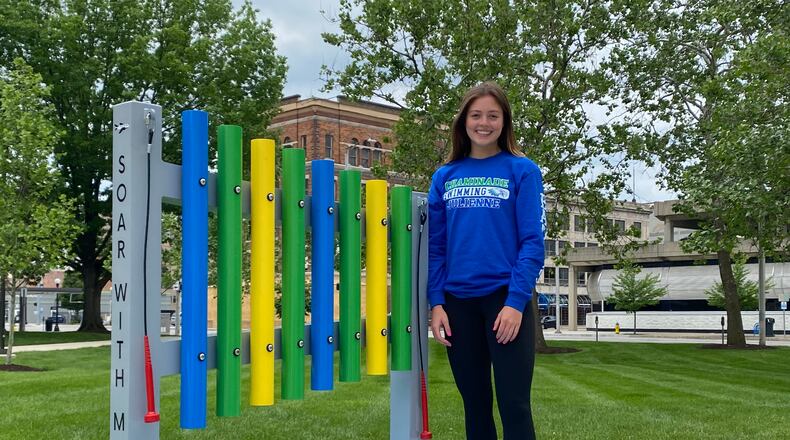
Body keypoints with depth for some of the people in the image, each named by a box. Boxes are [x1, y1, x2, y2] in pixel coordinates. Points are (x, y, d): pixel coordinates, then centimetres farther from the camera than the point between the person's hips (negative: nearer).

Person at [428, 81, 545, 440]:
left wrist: (516, 301, -15)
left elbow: (532, 242, -6)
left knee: (514, 404, -4)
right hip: (458, 301, 4)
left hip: (507, 298, -3)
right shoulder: (444, 177, 10)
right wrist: (436, 303, -1)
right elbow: (435, 245, 9)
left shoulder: (522, 171, 1)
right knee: (475, 403, 13)